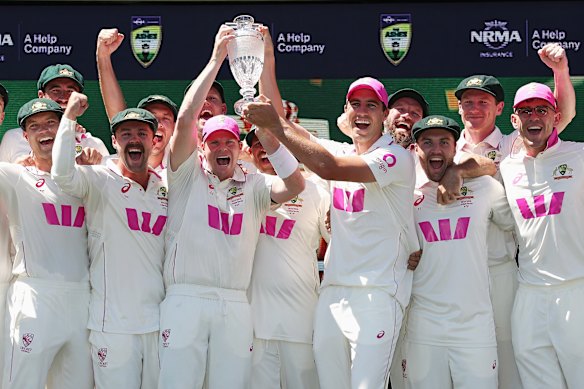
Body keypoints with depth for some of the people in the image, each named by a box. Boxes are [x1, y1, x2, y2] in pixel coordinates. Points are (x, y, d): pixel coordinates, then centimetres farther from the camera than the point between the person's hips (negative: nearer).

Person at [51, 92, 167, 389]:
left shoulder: (167, 187, 11)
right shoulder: (100, 181, -3)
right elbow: (63, 174, -24)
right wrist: (70, 116, -19)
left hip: (159, 320, 5)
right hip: (113, 321, -4)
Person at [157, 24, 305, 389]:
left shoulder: (253, 186, 11)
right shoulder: (188, 176, 7)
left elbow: (295, 185, -6)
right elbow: (185, 120, -6)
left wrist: (266, 132, -13)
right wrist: (217, 58, -8)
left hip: (236, 305, 2)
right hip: (185, 300, -2)